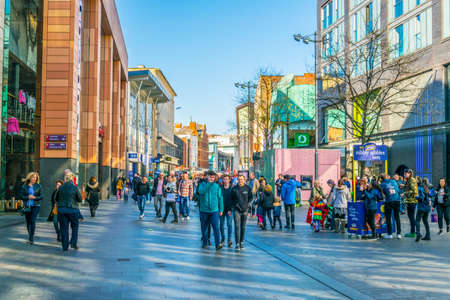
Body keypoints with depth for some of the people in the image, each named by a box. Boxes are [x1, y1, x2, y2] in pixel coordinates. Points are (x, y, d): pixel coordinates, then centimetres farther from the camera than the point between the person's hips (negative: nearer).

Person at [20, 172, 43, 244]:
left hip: (35, 206, -2)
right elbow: (21, 196, 1)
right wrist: (28, 197, -17)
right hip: (27, 206, 2)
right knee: (28, 222, 8)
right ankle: (30, 238, 24)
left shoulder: (38, 186, 1)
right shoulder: (24, 186, 4)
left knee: (33, 221, -16)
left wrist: (34, 197, -18)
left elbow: (41, 197, 0)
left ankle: (31, 239, -15)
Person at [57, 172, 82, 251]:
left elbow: (56, 199, 9)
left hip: (62, 210, 2)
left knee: (64, 228, 7)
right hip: (72, 209, -2)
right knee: (75, 226, 16)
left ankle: (65, 246, 9)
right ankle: (73, 243, 7)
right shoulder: (74, 188, -9)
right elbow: (80, 199, -2)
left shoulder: (60, 188, -1)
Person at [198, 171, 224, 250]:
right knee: (204, 228, 10)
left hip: (214, 210, -1)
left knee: (216, 227, -11)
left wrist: (221, 209, 5)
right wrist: (209, 184, -21)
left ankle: (218, 244, -10)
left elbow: (220, 198, 7)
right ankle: (204, 243, 25)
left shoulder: (217, 186, 3)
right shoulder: (202, 184, 2)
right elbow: (201, 191, -20)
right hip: (204, 210, 1)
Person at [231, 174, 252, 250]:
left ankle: (242, 242, 20)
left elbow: (251, 198, 9)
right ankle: (237, 243, -6)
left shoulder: (248, 188, 1)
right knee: (237, 226, -8)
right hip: (236, 209, -1)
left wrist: (248, 205, 2)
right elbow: (231, 199, 7)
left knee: (243, 227, 9)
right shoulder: (234, 189, 0)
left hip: (245, 210, 1)